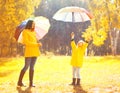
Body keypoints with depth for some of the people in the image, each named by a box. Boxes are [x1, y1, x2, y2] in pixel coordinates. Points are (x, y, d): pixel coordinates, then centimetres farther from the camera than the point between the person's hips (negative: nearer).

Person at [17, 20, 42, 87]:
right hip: (29, 51, -6)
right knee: (26, 67, -7)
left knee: (32, 67, 5)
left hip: (35, 52, 7)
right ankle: (19, 82, 2)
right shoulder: (25, 31, -3)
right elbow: (26, 42, -11)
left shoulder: (33, 32, 17)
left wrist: (38, 44, 6)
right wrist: (37, 44, -12)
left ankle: (31, 83, 7)